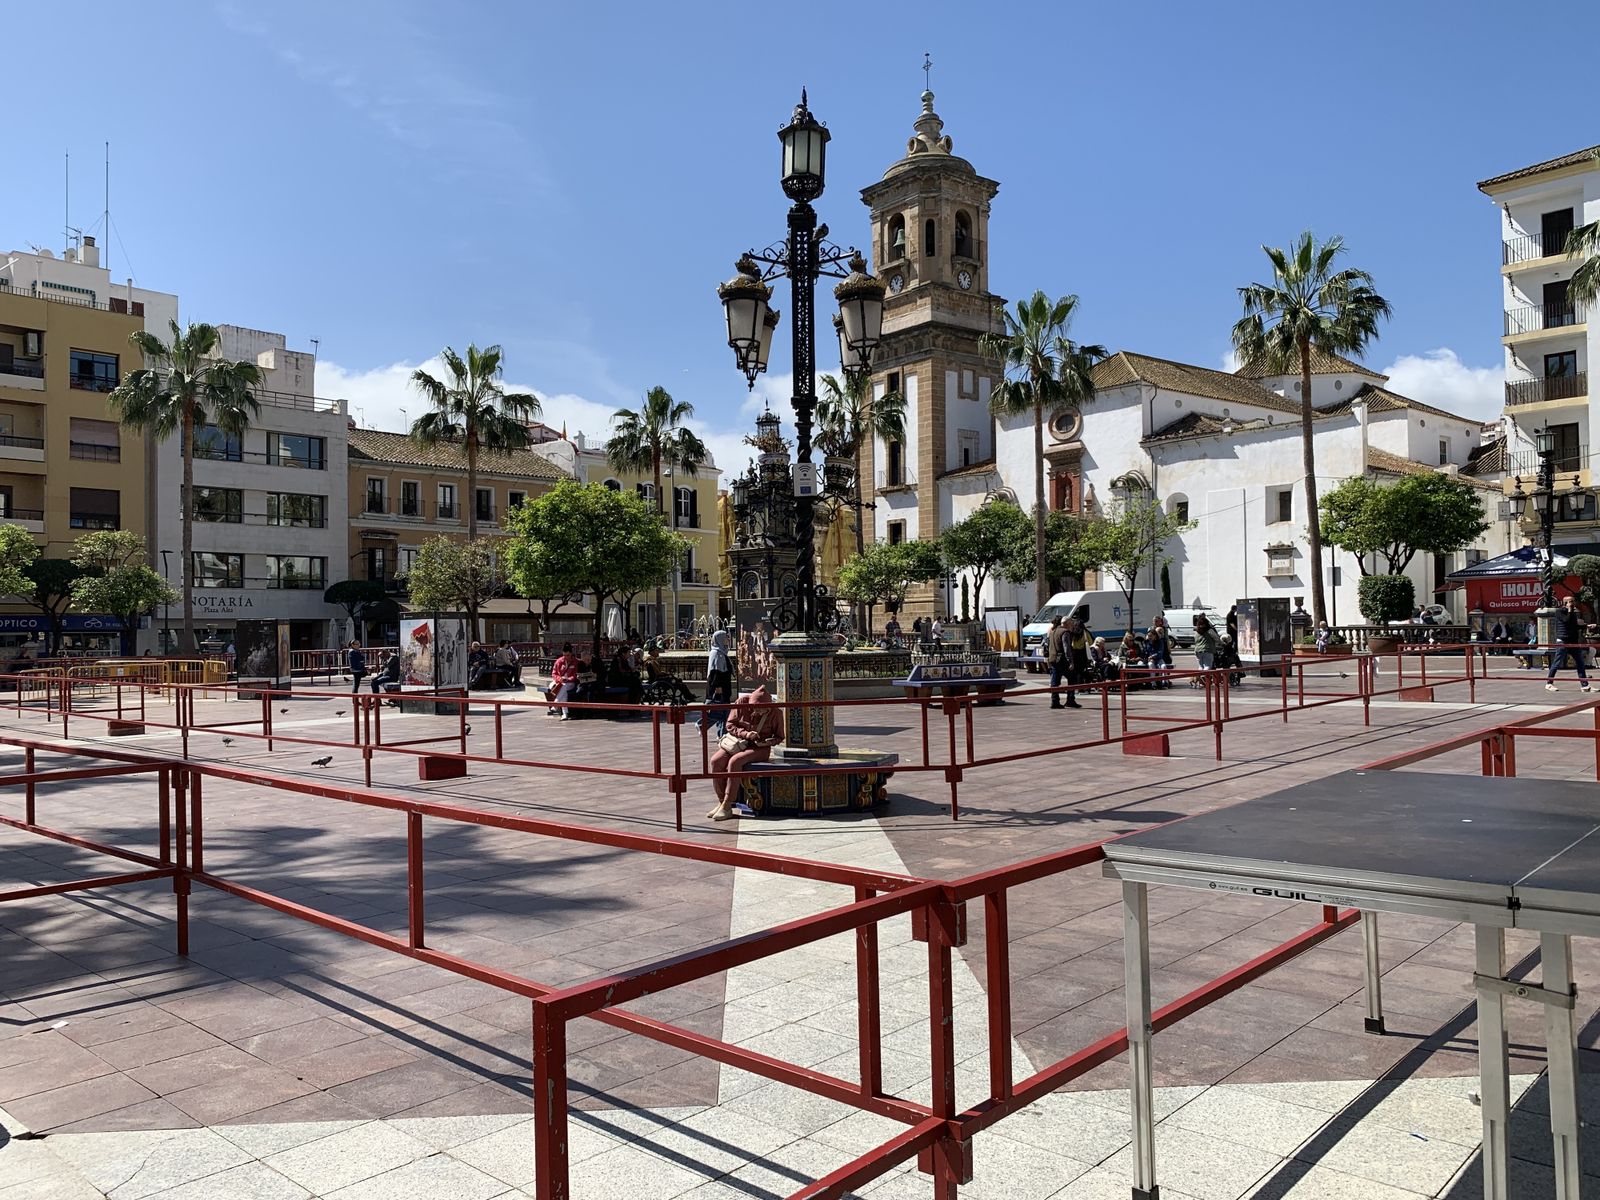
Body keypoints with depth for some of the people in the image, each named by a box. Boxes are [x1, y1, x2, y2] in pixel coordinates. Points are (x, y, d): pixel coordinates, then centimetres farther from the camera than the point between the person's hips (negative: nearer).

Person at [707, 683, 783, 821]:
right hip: (738, 742, 4)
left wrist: (768, 741, -17)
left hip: (759, 748, -3)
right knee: (716, 761, -25)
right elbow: (730, 725, -1)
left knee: (734, 761, -33)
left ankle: (727, 806, -25)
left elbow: (779, 736, 3)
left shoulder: (775, 712, -10)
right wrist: (745, 733, -18)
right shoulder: (742, 702, -7)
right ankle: (721, 802, -14)